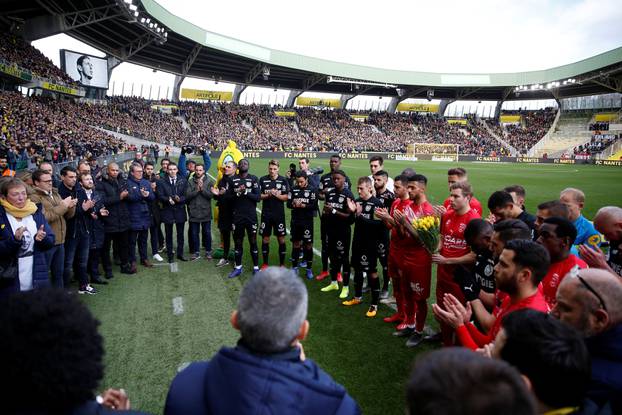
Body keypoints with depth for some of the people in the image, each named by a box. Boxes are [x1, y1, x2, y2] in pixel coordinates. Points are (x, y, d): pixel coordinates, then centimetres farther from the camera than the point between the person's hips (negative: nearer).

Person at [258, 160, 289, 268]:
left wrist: (277, 194, -19)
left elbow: (286, 197, -3)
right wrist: (268, 195, -15)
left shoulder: (283, 180, -1)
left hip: (279, 214, -1)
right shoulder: (263, 180, 2)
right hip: (266, 214, 1)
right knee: (265, 239, 7)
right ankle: (265, 263, 20)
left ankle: (282, 264, 16)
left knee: (281, 239, 4)